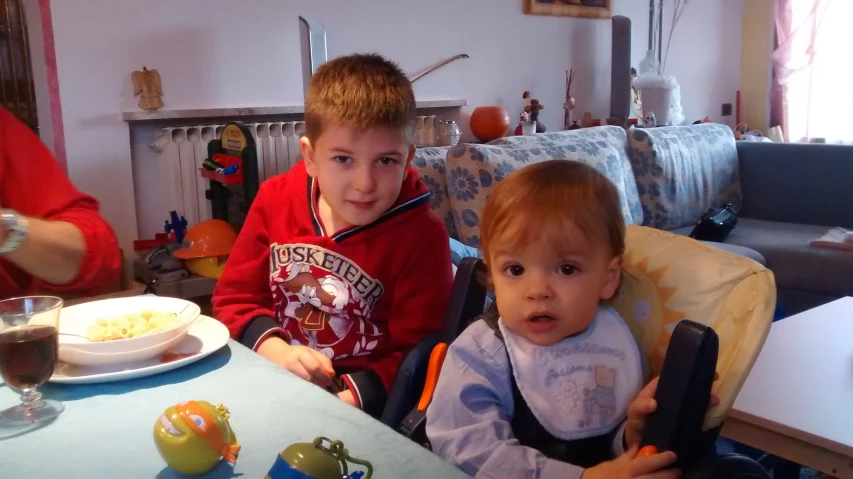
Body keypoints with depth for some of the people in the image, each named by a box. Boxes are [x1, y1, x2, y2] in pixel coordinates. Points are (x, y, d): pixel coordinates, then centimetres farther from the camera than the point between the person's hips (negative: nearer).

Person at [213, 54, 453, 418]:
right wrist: (274, 349, -13)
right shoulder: (276, 199, -2)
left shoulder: (421, 237, -13)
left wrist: (347, 398, -23)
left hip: (363, 409, -2)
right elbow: (233, 298, 5)